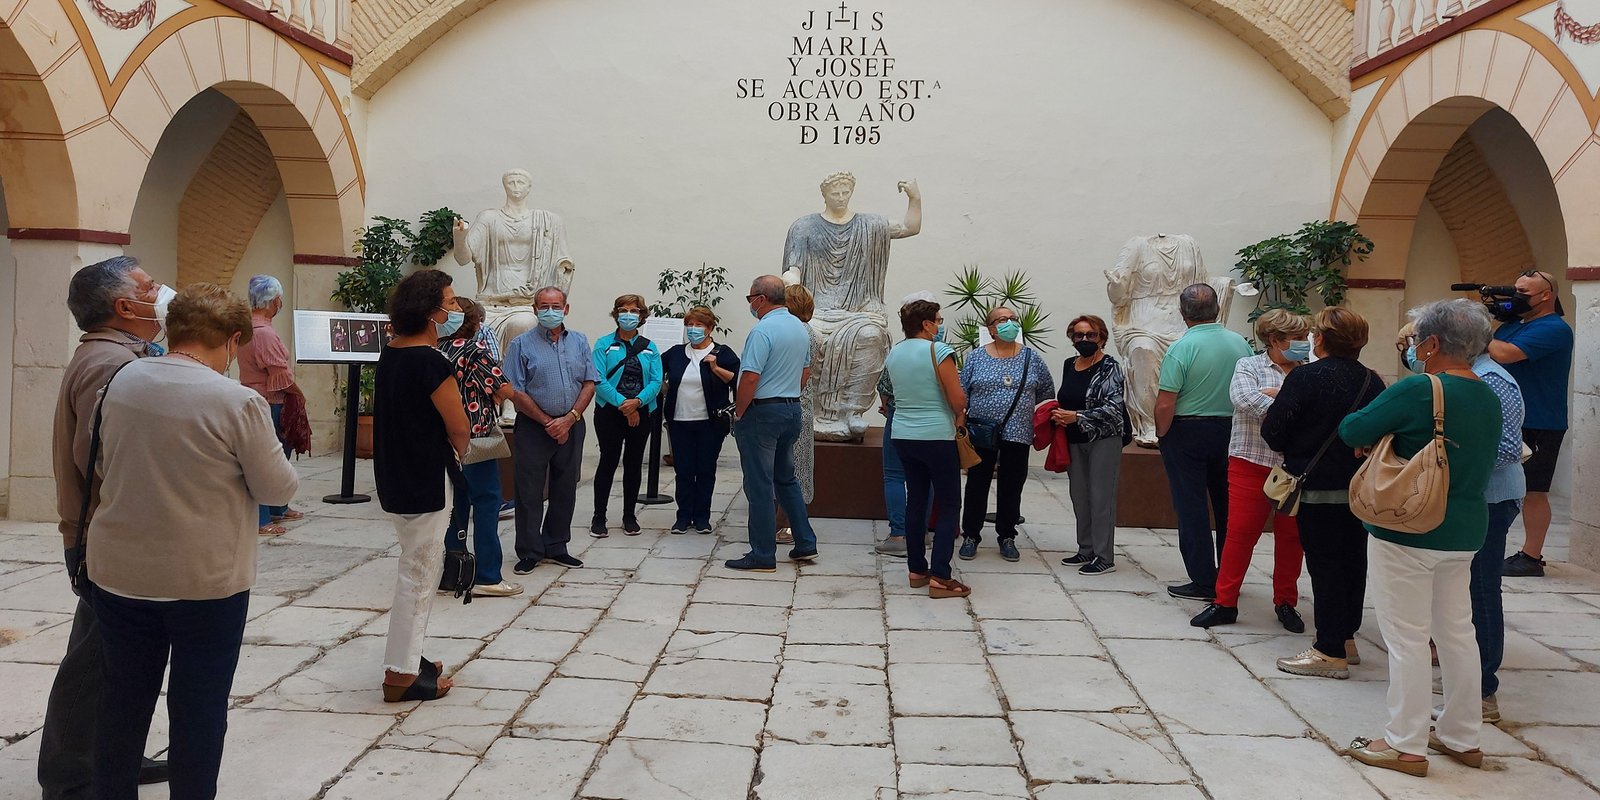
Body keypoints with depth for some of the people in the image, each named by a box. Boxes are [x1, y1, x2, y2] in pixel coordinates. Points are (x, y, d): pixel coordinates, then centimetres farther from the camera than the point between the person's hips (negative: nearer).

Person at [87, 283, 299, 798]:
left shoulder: (121, 382, -2)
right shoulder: (239, 402, -19)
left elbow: (102, 467, 12)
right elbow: (278, 489, -11)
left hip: (119, 572, 5)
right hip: (206, 581, -5)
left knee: (124, 699, 18)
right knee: (199, 707, 9)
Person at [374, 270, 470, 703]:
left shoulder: (390, 354, 7)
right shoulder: (432, 362, -20)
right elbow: (460, 428, -17)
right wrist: (456, 456, 4)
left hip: (395, 477, 9)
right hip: (426, 483, -9)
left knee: (419, 567, 20)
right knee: (419, 574, 1)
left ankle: (408, 657, 30)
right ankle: (401, 675, 9)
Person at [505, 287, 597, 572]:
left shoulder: (579, 342, 9)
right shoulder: (521, 344, -2)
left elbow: (589, 384, 4)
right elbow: (515, 392, -7)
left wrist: (569, 419, -10)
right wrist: (548, 423, -11)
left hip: (571, 427, 4)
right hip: (533, 428, -3)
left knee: (565, 491, 10)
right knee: (529, 492, 1)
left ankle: (556, 547, 23)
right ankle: (529, 552, 11)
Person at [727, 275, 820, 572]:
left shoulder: (763, 331, -18)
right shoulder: (801, 328, 9)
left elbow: (750, 379, -22)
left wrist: (738, 413, -10)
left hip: (762, 412, -8)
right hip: (793, 410, 9)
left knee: (760, 485, -1)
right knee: (786, 479, 20)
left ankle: (763, 556, 4)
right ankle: (805, 544, 21)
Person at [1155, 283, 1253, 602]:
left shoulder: (1182, 348, -16)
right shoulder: (1240, 343, -1)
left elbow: (1165, 404, -19)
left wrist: (1162, 435, -3)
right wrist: (1238, 427, 17)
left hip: (1187, 432, -5)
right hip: (1231, 430, 5)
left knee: (1191, 507, 3)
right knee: (1227, 504, 16)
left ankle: (1203, 582, 5)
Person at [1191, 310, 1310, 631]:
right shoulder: (1249, 367, 2)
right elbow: (1244, 400, -18)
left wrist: (1277, 394, -14)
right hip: (1252, 463, -3)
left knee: (1291, 537, 10)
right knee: (1240, 532, 0)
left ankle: (1285, 603, 25)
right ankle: (1225, 603, 10)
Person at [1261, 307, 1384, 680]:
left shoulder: (1306, 377, -15)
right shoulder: (1372, 381, 4)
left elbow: (1272, 430, -14)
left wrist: (1292, 451, 6)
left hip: (1318, 487, -7)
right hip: (1362, 488, 7)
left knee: (1324, 565, -1)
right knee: (1353, 561, 15)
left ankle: (1331, 651, 2)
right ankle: (1347, 638, 28)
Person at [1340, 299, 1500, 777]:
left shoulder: (1417, 390, -18)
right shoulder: (1489, 399, 7)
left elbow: (1351, 431, -14)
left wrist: (1380, 435, 8)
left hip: (1408, 533, -8)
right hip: (1465, 532, 8)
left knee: (1407, 638, 1)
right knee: (1458, 633, 17)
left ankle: (1406, 745, 10)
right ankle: (1462, 738, 29)